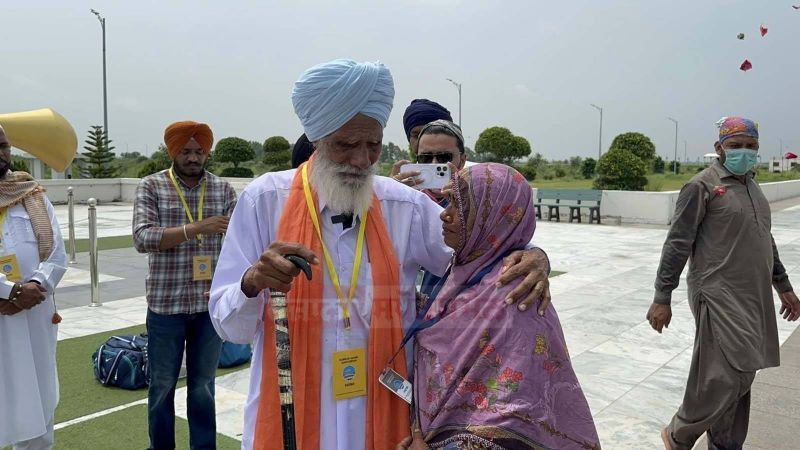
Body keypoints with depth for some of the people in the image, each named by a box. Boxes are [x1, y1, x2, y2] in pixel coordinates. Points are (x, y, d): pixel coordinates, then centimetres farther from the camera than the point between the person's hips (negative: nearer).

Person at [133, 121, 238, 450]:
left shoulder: (223, 188, 3)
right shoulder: (152, 186, -3)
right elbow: (142, 238, -16)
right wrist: (195, 228, -26)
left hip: (211, 305, 1)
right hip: (166, 305, -1)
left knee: (203, 386, 15)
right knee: (162, 385, 15)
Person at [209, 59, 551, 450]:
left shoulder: (406, 207, -4)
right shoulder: (264, 200, -9)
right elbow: (228, 324, -7)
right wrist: (253, 283, -29)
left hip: (381, 415, 2)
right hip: (290, 416, -1)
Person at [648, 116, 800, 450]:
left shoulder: (752, 186, 16)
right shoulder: (702, 186, -9)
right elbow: (677, 245, -12)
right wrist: (662, 298, -15)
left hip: (753, 299, 8)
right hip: (719, 297, -8)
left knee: (740, 379, 12)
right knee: (724, 380, -8)